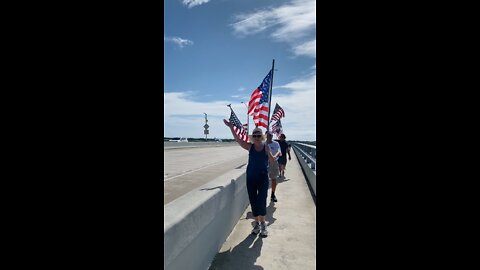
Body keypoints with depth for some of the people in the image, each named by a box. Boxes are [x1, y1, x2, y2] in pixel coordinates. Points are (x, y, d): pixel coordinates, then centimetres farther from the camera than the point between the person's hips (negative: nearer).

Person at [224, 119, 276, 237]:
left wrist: (269, 154, -24)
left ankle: (263, 224, 9)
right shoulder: (250, 147, 1)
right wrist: (231, 128, -17)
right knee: (253, 201, 7)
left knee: (261, 200, -8)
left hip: (263, 177, -2)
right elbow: (238, 139, -8)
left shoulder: (266, 147, -1)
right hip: (251, 177, 2)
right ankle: (257, 223, 23)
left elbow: (272, 160, -5)